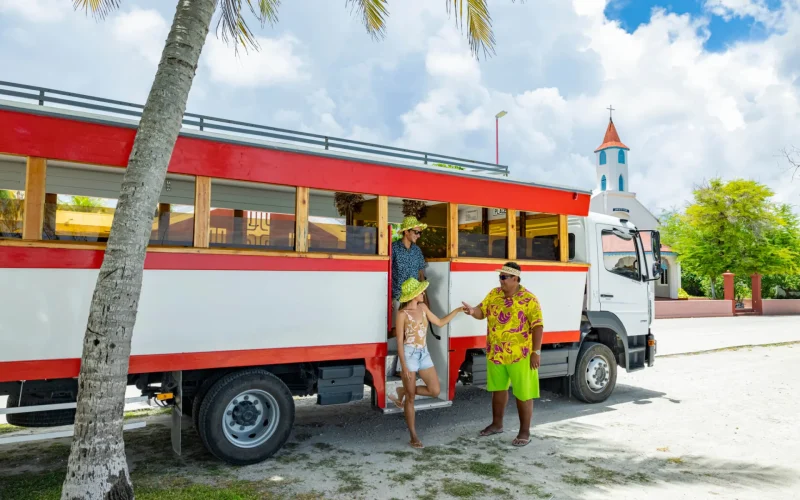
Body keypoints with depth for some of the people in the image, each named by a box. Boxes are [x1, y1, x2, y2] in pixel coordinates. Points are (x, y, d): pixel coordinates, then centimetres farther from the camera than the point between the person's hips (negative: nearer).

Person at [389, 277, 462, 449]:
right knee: (411, 398, 2)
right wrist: (404, 366, -16)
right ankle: (413, 436, 13)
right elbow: (399, 341, -13)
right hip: (409, 354, -7)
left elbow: (440, 323, 16)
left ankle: (403, 392, 24)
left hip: (424, 353, 7)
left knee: (435, 391, 3)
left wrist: (457, 310, 9)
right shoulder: (403, 314, -13)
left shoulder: (423, 307, 6)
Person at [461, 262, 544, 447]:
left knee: (523, 393, 3)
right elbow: (482, 312, 5)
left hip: (520, 355, -6)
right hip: (495, 354, 6)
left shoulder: (529, 299, -13)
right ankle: (497, 424, 36)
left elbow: (537, 326, -14)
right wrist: (473, 311, -19)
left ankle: (525, 432, 16)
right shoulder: (494, 294, 4)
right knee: (498, 388, 20)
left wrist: (536, 351, -17)